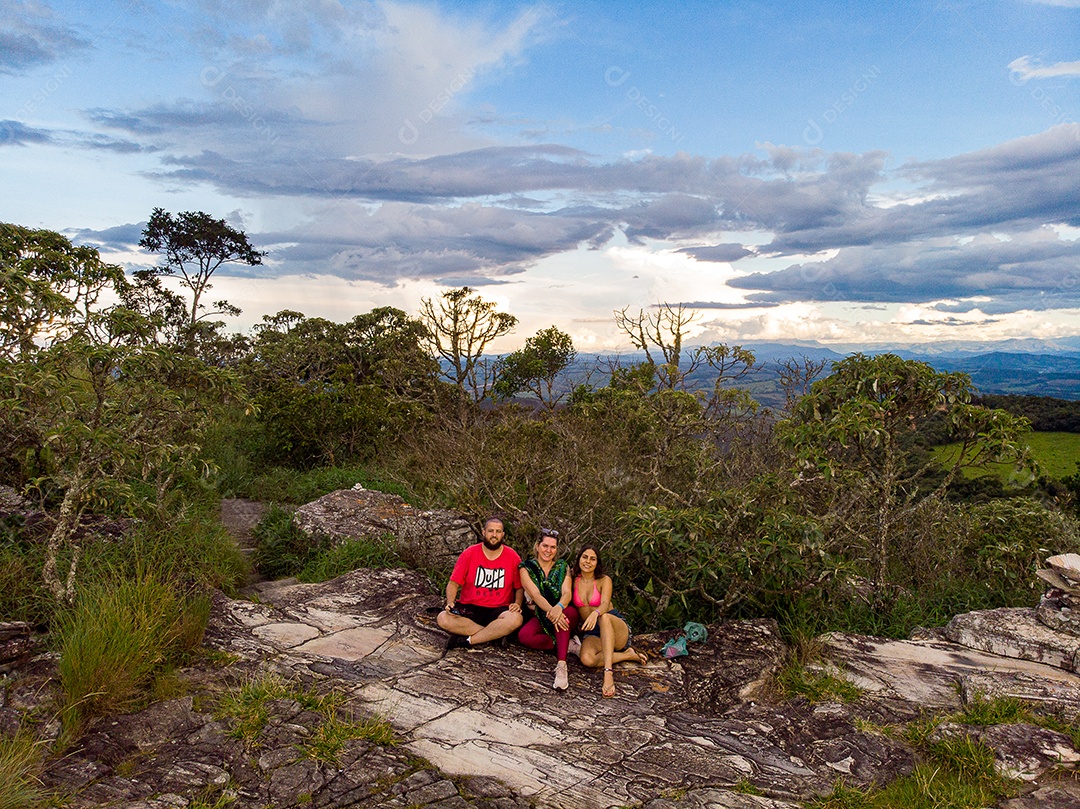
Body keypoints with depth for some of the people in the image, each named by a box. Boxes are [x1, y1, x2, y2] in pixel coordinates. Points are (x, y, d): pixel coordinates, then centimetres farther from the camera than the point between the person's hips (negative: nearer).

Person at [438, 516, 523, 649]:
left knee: (515, 619, -34)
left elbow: (519, 587, 9)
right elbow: (453, 583, 1)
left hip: (498, 610, 0)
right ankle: (497, 634, -21)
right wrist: (450, 603, -17)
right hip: (469, 608, 1)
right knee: (443, 618, -28)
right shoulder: (469, 554, 1)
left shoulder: (512, 557, 2)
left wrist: (517, 604, -10)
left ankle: (467, 640, -23)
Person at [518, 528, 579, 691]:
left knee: (569, 612, -37)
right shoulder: (527, 568, 1)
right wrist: (551, 611, -37)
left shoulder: (563, 567, 6)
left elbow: (567, 593, -11)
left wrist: (559, 607, -37)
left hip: (564, 613, 0)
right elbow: (536, 595, -15)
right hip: (540, 616, 0)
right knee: (524, 636, -33)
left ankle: (561, 665, -43)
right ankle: (570, 646, -22)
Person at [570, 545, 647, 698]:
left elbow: (605, 604, -20)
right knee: (587, 659, -34)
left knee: (604, 617, -40)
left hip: (616, 627, -2)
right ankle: (628, 655, -13)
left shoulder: (604, 580, -3)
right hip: (591, 632, 2)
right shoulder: (574, 581, 6)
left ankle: (608, 673, -49)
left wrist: (595, 613, -43)